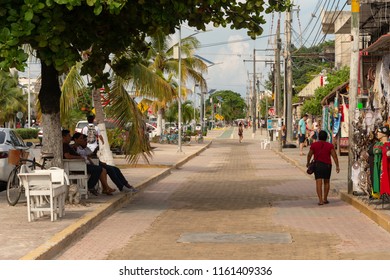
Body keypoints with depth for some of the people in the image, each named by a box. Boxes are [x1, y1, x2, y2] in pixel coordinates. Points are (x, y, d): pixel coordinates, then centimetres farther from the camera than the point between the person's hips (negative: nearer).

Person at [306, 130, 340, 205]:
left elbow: (309, 155, 3)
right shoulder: (330, 145, -3)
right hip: (327, 165, 1)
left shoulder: (314, 145, -3)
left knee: (319, 182, -5)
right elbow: (334, 155, -9)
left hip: (317, 165, -1)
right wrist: (337, 166, -8)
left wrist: (308, 163, 20)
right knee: (326, 182, 17)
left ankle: (320, 200, -14)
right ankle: (325, 199, 22)